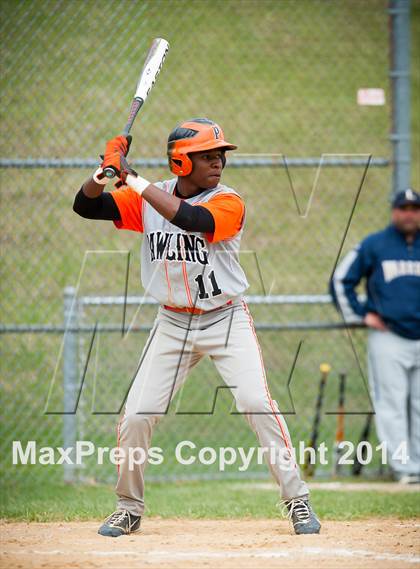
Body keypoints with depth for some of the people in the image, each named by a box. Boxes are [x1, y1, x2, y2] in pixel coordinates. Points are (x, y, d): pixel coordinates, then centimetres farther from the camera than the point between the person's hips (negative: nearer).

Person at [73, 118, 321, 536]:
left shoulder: (228, 203, -12)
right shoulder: (147, 199, -1)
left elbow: (190, 218, -31)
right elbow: (85, 206, -4)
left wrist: (133, 179, -29)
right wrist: (104, 176, -24)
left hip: (227, 320, -3)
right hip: (173, 324, 3)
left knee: (257, 402, -18)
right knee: (136, 416, -2)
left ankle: (297, 501, -8)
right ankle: (129, 507, 18)